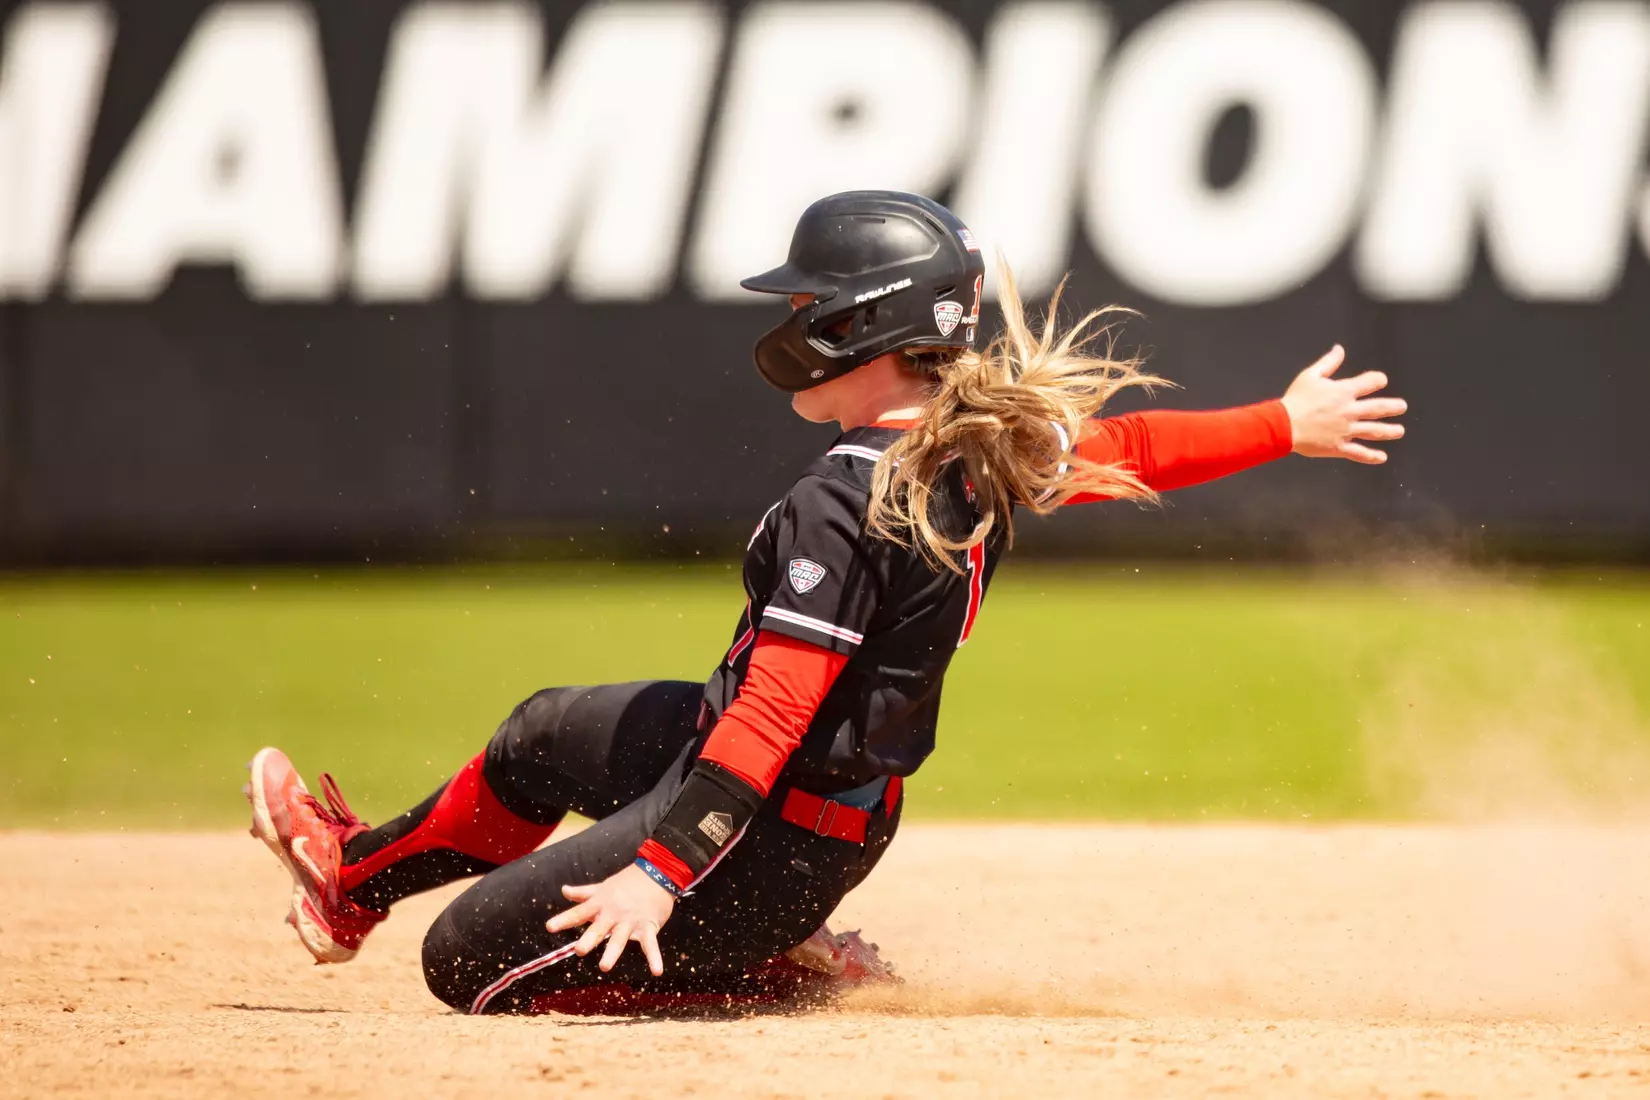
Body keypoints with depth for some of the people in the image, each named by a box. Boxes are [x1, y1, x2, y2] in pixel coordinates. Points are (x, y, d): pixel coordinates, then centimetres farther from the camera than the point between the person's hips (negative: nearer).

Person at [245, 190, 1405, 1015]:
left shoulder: (846, 503, -28)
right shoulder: (991, 456, -4)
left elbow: (773, 714, -31)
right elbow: (1130, 450, 8)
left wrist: (661, 872, -32)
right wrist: (1287, 423, 24)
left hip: (774, 839, -10)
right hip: (848, 795, 10)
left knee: (473, 963, -2)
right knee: (548, 734, 31)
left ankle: (782, 971, -1)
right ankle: (356, 879, 50)